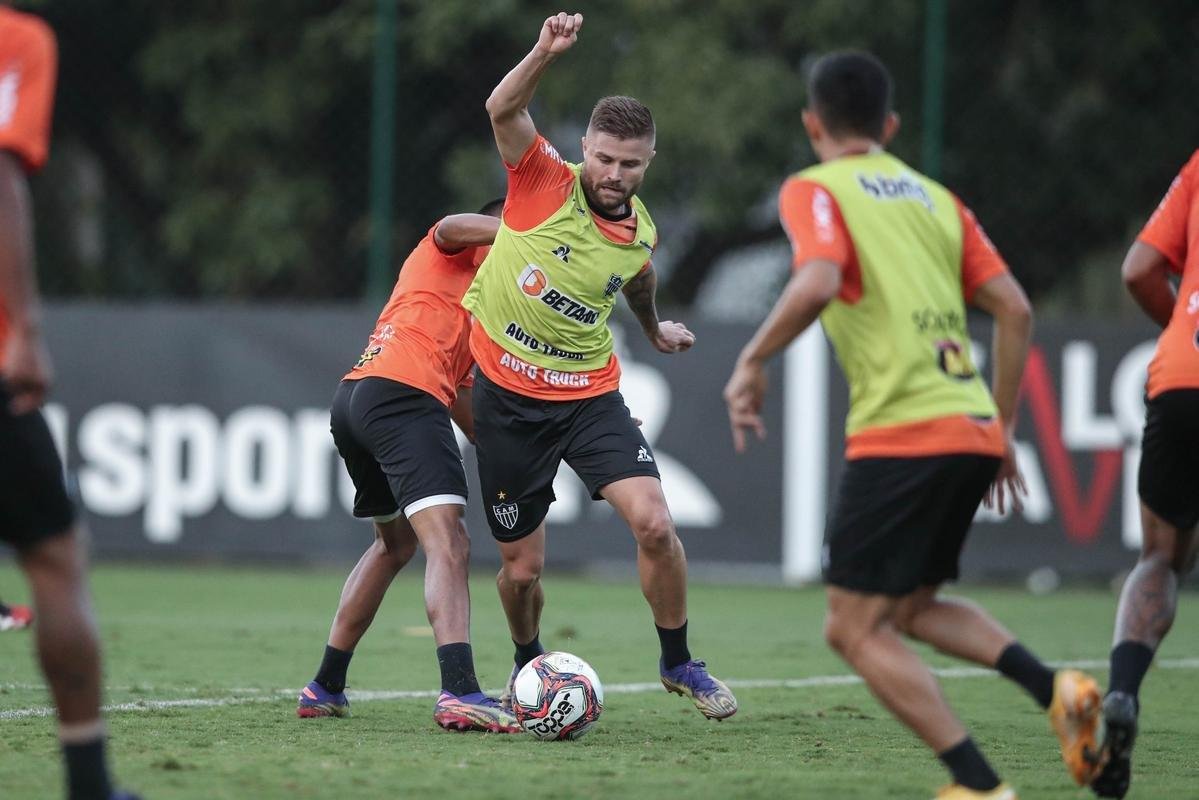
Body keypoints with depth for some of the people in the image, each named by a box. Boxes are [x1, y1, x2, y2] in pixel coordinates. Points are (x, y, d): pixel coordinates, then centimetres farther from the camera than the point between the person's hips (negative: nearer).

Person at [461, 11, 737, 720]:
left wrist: (653, 329, 39)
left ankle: (678, 662, 4)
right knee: (521, 569, 3)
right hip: (508, 396, -2)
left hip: (590, 396, 2)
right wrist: (547, 54, -44)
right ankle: (528, 662, 37)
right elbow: (503, 109, -29)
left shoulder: (641, 236, -1)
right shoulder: (547, 183, -13)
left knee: (654, 524, -18)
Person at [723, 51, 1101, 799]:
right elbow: (1014, 308, 13)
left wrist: (752, 363, -8)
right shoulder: (936, 197, 19)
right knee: (913, 606, 22)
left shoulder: (815, 191, 1)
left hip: (900, 435, -7)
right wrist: (1003, 427, 21)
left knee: (858, 630, 0)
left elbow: (818, 282, -20)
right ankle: (1055, 687, -1)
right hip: (974, 430, 7)